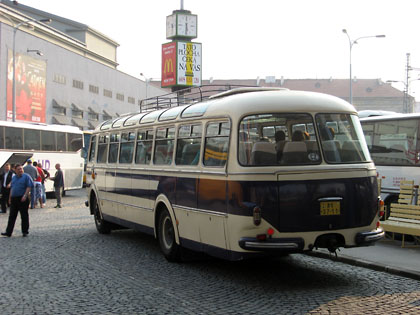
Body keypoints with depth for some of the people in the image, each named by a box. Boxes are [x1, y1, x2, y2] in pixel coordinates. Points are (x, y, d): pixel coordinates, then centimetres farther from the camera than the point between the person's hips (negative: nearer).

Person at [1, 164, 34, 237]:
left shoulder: (26, 176, -4)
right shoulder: (13, 178, 15)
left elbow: (29, 187, -10)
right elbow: (12, 188, 21)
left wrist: (25, 195, -20)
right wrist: (10, 198, 17)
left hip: (23, 199, -6)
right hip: (14, 198, 6)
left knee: (24, 216, 1)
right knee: (12, 216, 5)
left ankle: (25, 231, 11)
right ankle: (8, 232, 7)